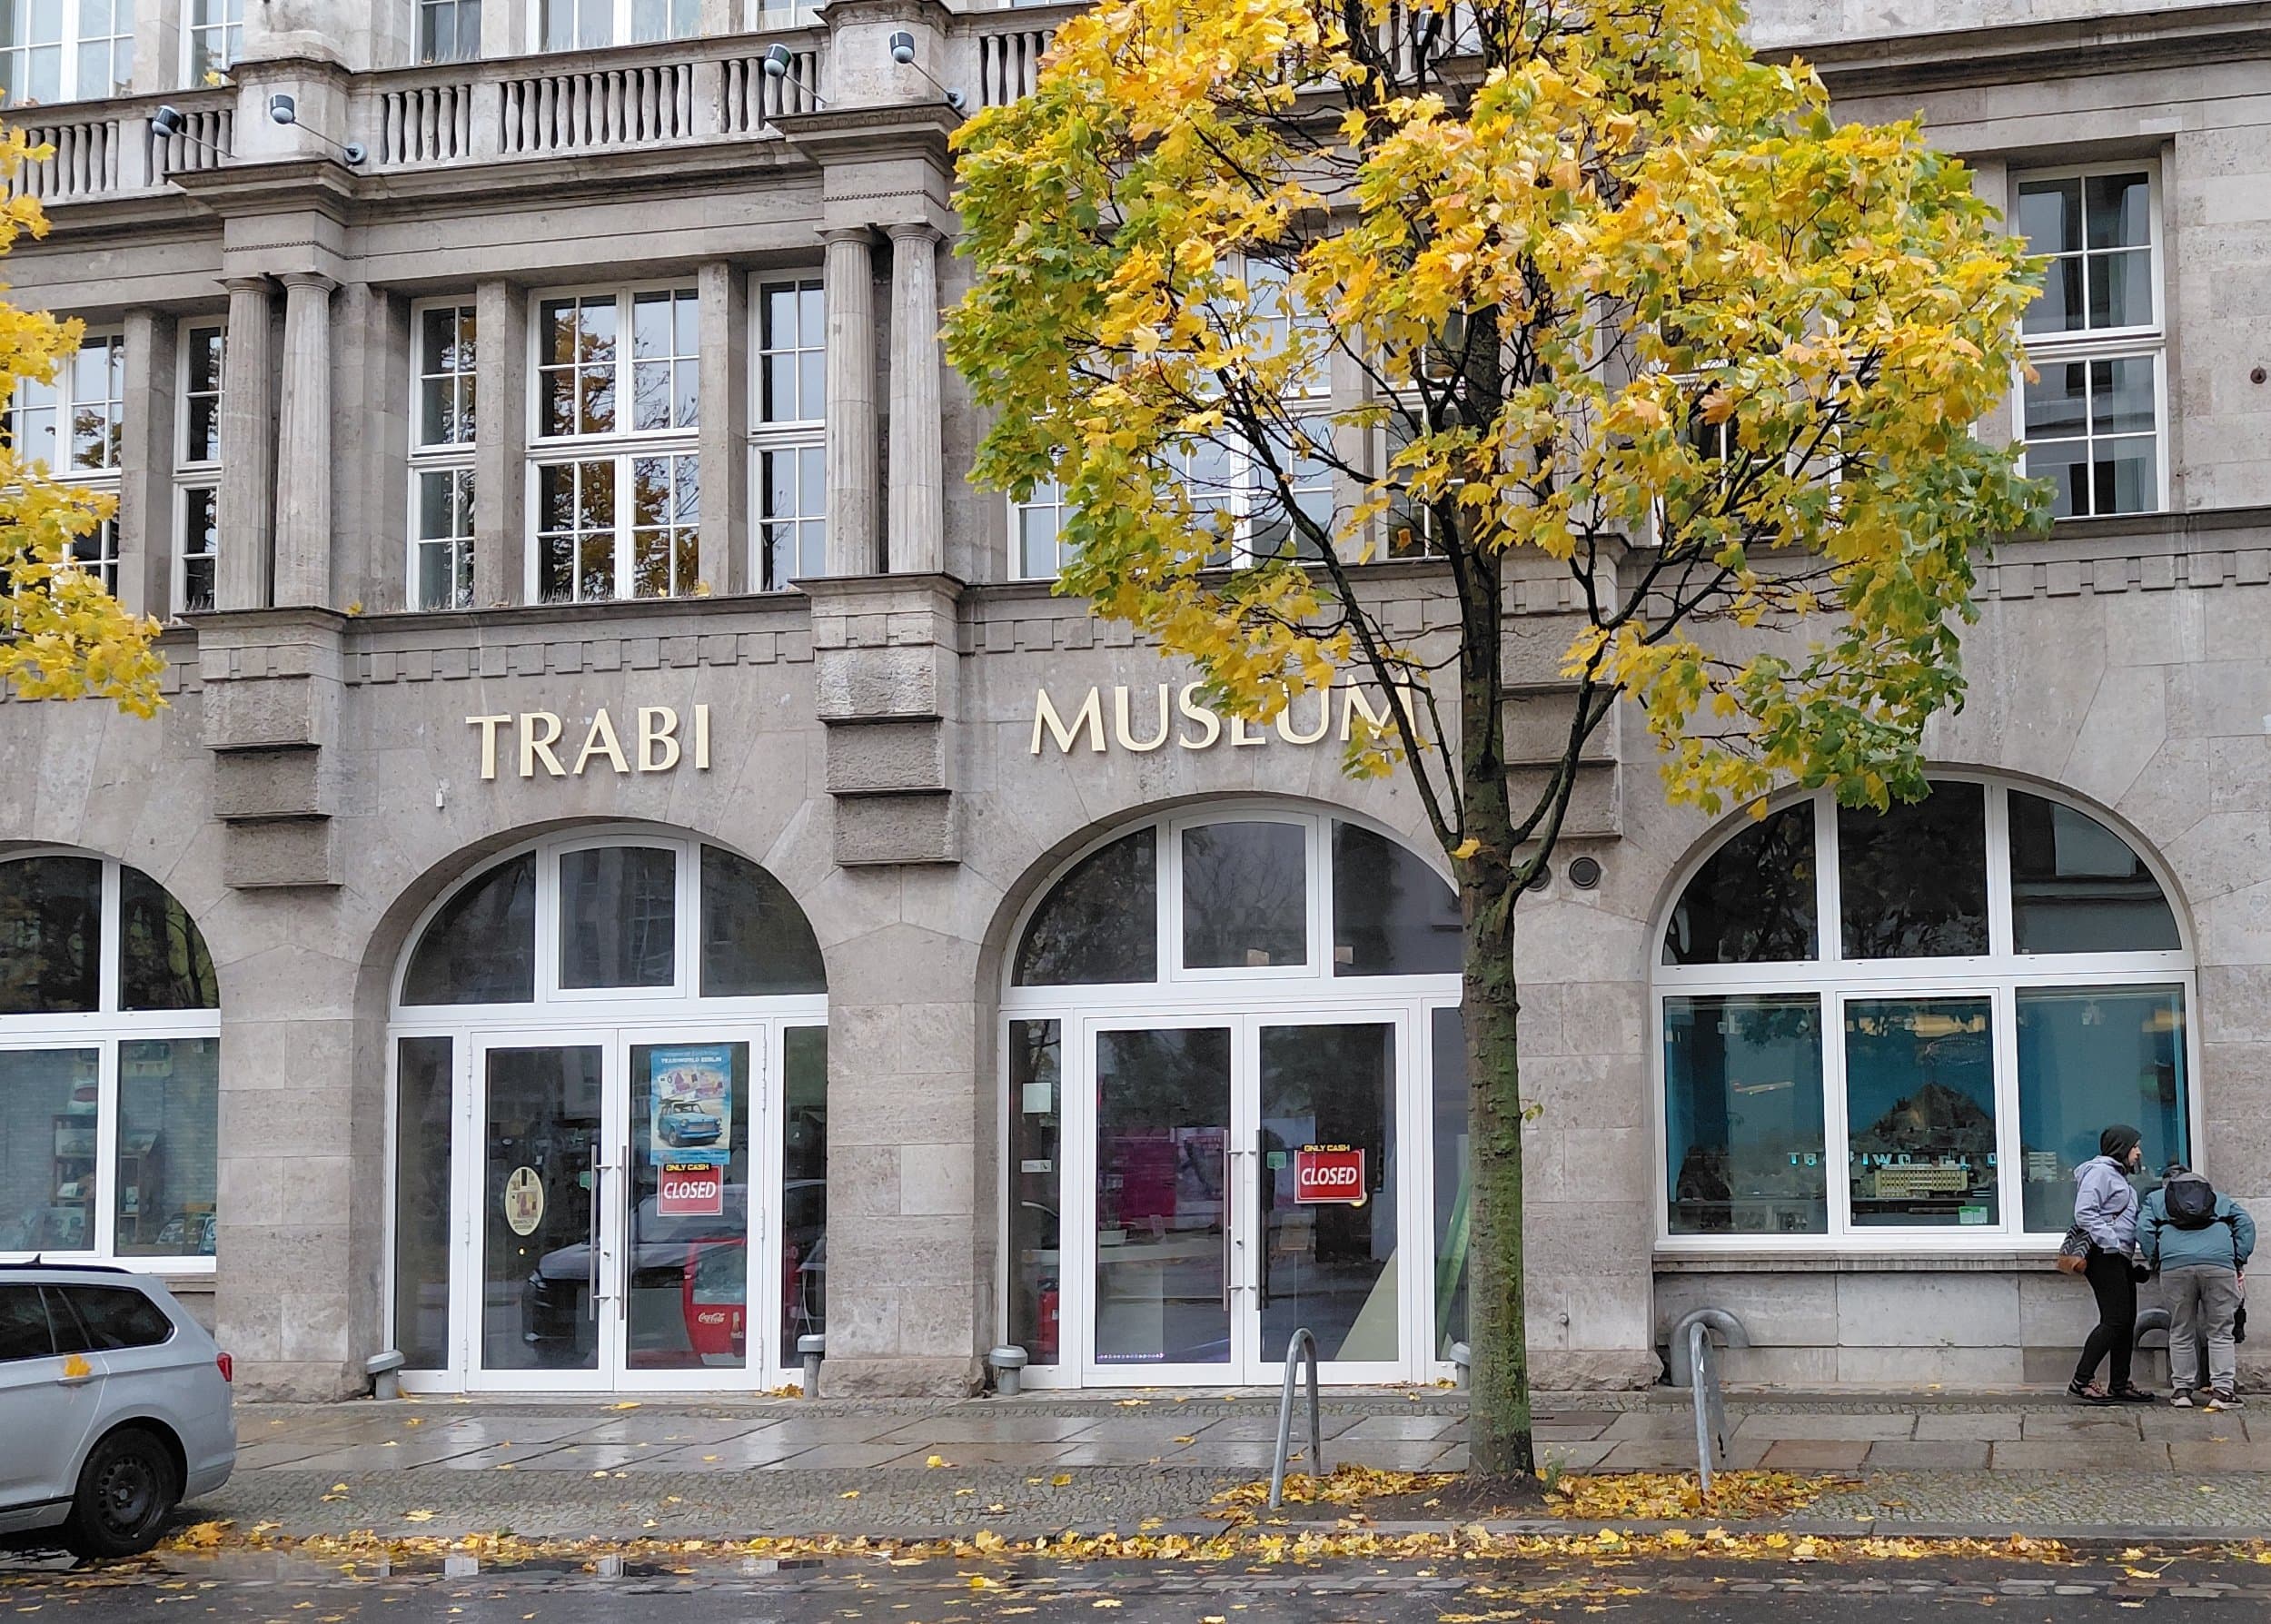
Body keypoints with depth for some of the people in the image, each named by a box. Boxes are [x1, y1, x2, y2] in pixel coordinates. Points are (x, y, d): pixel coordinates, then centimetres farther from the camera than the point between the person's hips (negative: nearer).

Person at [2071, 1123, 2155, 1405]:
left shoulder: (2119, 1175, 24)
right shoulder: (2099, 1171, -8)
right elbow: (2084, 1213, -19)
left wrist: (2132, 1260, 17)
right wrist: (2112, 1242, -23)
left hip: (2121, 1259, 10)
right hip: (2105, 1257, -10)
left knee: (2126, 1322, 9)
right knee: (2115, 1320, -14)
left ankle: (2119, 1385, 14)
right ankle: (2081, 1381, -13)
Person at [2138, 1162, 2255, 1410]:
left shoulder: (2155, 1199, 27)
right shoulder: (2220, 1199, 30)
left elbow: (2144, 1229, 10)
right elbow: (2245, 1223, 16)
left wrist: (2154, 1260, 17)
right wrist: (2240, 1260, 14)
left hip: (2175, 1266, 0)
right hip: (2219, 1263, 0)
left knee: (2181, 1333, 10)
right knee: (2220, 1332, 4)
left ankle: (2182, 1389, 9)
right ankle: (2222, 1390, -5)